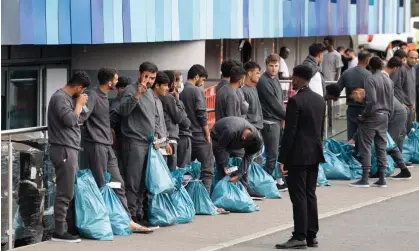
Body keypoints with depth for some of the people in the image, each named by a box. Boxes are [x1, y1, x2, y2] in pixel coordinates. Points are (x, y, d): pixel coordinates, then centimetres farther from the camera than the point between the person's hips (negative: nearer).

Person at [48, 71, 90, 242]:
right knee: (65, 192, -9)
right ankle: (59, 231, -8)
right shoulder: (59, 97, -13)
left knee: (72, 190, 12)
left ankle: (69, 226, 16)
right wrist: (79, 104, -9)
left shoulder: (69, 98, 17)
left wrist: (80, 104, 9)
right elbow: (70, 120, -21)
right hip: (63, 150, -10)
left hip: (70, 149, 10)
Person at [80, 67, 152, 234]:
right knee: (101, 187, -4)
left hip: (107, 147, 9)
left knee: (118, 185, 7)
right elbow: (82, 118, -24)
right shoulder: (93, 96, -14)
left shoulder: (104, 96, 15)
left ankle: (127, 221, 7)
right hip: (96, 146, -9)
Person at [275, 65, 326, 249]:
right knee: (310, 195, 12)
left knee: (298, 196, -5)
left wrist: (282, 158, -12)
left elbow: (289, 132, -16)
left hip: (298, 155, -8)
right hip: (314, 154, 8)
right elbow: (321, 129, 13)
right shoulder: (320, 100, 9)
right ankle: (311, 235, 14)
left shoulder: (295, 101, -15)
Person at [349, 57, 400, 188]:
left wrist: (364, 115, -11)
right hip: (384, 118, 6)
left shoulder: (371, 79, -16)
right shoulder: (390, 82, 4)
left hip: (371, 117, -6)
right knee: (381, 148, 9)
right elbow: (391, 103, 9)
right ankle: (381, 179, 10)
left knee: (365, 148, -1)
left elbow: (371, 101, -23)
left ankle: (364, 179, -3)